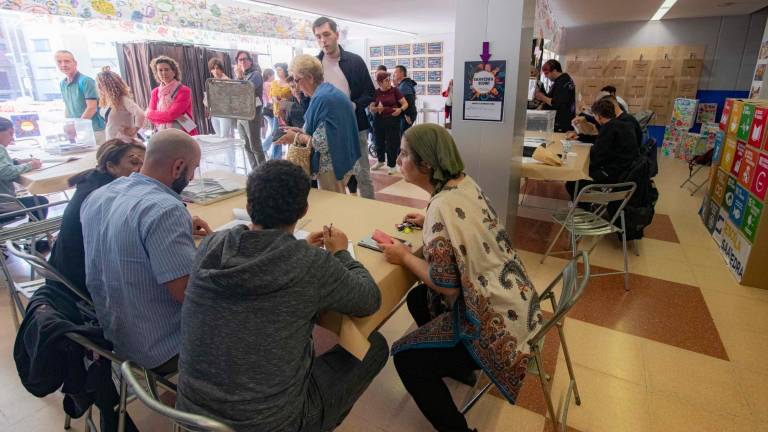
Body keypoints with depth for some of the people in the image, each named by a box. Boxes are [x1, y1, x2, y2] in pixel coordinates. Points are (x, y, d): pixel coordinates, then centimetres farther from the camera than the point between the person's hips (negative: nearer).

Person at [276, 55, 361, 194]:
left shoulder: (321, 98, -20)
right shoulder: (331, 90, 10)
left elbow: (322, 144, -25)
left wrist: (297, 137, -10)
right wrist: (301, 132, 10)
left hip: (331, 166, -9)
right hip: (343, 160, 10)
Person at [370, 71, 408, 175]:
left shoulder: (395, 90, -4)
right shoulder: (375, 92, 2)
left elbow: (405, 103, -3)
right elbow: (371, 108, 4)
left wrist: (400, 109, -22)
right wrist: (377, 109, -18)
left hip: (393, 120, -3)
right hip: (379, 120, 3)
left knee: (392, 143, -1)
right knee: (379, 142, 14)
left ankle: (392, 165, 13)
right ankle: (380, 161, 38)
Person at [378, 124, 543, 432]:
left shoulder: (442, 208, -28)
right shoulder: (464, 182, 0)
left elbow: (445, 284, -24)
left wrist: (405, 257, -11)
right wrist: (429, 222, 9)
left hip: (495, 318, -9)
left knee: (405, 358, -3)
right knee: (417, 300, 22)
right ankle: (458, 367, 40)